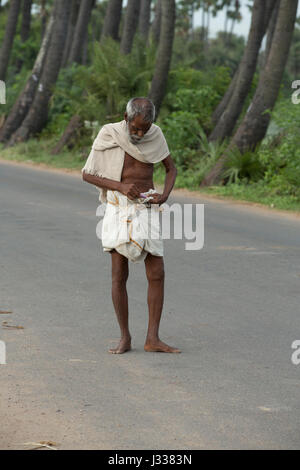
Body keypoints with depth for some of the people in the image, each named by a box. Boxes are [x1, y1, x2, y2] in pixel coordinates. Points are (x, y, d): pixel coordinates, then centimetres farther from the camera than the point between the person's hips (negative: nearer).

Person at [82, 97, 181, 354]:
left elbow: (171, 168, 10)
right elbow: (87, 174, -6)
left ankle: (153, 339, 2)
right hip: (119, 208, -2)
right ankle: (125, 338, 7)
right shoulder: (108, 135, -8)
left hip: (147, 208, 2)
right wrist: (120, 186, -19)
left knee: (157, 274, -3)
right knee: (119, 276, -3)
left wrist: (165, 195, -9)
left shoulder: (156, 134, 0)